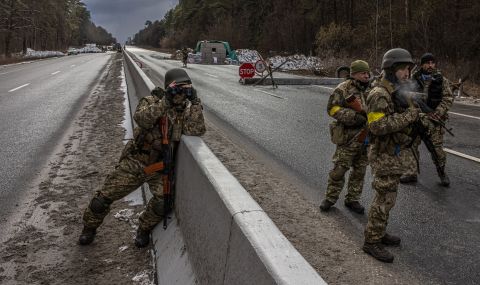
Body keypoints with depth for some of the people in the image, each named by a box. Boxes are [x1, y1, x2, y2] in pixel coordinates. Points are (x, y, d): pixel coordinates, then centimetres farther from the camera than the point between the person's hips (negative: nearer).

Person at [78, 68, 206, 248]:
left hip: (160, 167, 1)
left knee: (163, 200, -23)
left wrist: (195, 102, -26)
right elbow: (141, 119, -28)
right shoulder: (151, 101, -6)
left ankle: (144, 230, 8)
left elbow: (196, 131, -21)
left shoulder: (187, 110, -2)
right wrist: (165, 102, -34)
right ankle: (89, 228, 32)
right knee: (104, 197, 1)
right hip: (135, 161, 0)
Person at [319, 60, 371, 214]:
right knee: (339, 169, -1)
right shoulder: (343, 89, -8)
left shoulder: (372, 89, 11)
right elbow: (333, 108, -13)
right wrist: (353, 116, -22)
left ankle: (352, 199, 25)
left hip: (366, 138, 6)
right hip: (348, 138, -6)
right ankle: (330, 198, 15)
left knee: (359, 171, 12)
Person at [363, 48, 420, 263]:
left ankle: (379, 232, 31)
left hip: (393, 152, 9)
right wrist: (408, 115, -26)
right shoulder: (379, 94, -20)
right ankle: (372, 242, 6)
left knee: (387, 195, 17)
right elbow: (377, 126, -29)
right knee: (384, 199, -4)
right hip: (382, 154, -9)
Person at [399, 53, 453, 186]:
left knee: (437, 147, 1)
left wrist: (436, 114, -14)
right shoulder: (414, 79, 5)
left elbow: (448, 98, -2)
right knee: (410, 145, 0)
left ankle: (442, 172, 21)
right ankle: (411, 173, 11)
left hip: (434, 119, -2)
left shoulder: (441, 80, 3)